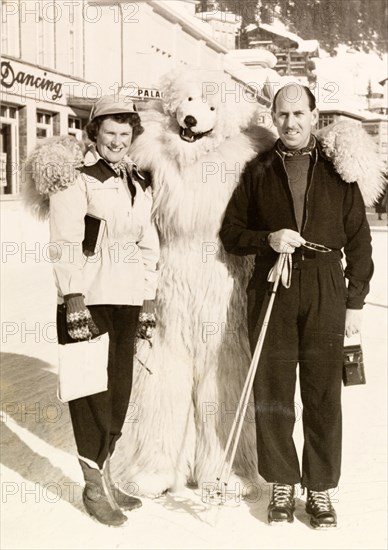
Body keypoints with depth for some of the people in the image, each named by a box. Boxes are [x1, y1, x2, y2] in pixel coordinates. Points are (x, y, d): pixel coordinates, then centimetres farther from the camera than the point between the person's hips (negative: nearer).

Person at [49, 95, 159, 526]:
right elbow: (66, 243, -11)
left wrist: (150, 298, 11)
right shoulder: (76, 178, -4)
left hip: (128, 298, 6)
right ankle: (94, 486, 13)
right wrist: (74, 298, -18)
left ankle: (104, 477, 25)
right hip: (90, 297, -6)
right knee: (92, 391, -1)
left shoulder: (140, 183, 15)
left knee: (120, 388, 10)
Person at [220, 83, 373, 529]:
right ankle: (281, 486, 19)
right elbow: (230, 232, 10)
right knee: (272, 392, 4)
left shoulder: (338, 169, 8)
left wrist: (356, 300, 3)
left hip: (325, 291, 0)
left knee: (323, 394, 3)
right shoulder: (257, 171, 10)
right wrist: (268, 239, -10)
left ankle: (320, 489, 17)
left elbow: (358, 239, 8)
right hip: (271, 288, 1)